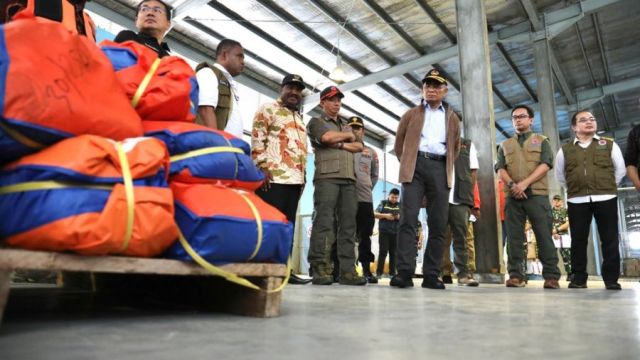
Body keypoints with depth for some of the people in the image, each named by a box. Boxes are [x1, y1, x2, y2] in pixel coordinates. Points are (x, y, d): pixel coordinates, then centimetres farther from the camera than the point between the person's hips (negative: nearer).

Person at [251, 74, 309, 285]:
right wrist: (262, 167, -17)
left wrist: (302, 176, 18)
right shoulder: (268, 110, 2)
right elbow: (257, 140, -8)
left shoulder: (299, 118, 26)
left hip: (294, 179, 8)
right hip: (273, 177, -8)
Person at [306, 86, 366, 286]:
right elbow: (326, 137, -10)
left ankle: (348, 271, -3)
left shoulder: (347, 127, 30)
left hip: (349, 179, 6)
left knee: (348, 225, -2)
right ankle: (320, 270, -12)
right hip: (327, 176, -5)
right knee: (324, 223, -12)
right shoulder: (316, 122, 12)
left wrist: (340, 144, -2)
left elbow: (360, 146, 14)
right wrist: (348, 135, 7)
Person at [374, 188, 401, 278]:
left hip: (396, 233, 2)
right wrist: (385, 215, -11)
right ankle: (379, 272, -2)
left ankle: (392, 272, 8)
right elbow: (375, 214, 3)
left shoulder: (400, 205, 14)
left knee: (393, 253, 3)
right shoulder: (383, 203, 9)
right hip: (384, 231, -2)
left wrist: (401, 217, -8)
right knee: (383, 252, -6)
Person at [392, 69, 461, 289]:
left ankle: (431, 275, 2)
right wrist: (407, 164, 9)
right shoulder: (411, 115, 16)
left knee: (438, 224, -2)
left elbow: (455, 148, 24)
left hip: (440, 168, 2)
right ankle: (404, 272, -15)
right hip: (415, 166, -1)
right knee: (407, 219, -13)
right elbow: (399, 144, 17)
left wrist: (447, 167, 13)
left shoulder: (452, 118, 20)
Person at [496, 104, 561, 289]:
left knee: (544, 236, -4)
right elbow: (500, 169, 7)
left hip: (537, 195, -2)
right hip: (512, 197, 2)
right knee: (514, 237, -1)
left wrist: (524, 183, -16)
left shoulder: (542, 141, 14)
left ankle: (551, 276, -1)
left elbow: (545, 165, -2)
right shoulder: (505, 145, 20)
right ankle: (516, 275, 1)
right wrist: (512, 185, -14)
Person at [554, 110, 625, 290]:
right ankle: (578, 278, 9)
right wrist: (574, 189, 12)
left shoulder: (609, 145, 9)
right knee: (578, 240, 2)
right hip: (577, 201, 0)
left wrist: (608, 186, 9)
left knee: (609, 240, 1)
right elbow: (560, 176, 17)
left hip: (605, 198, 0)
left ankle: (611, 278, 9)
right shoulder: (565, 150, 9)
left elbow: (620, 170, 13)